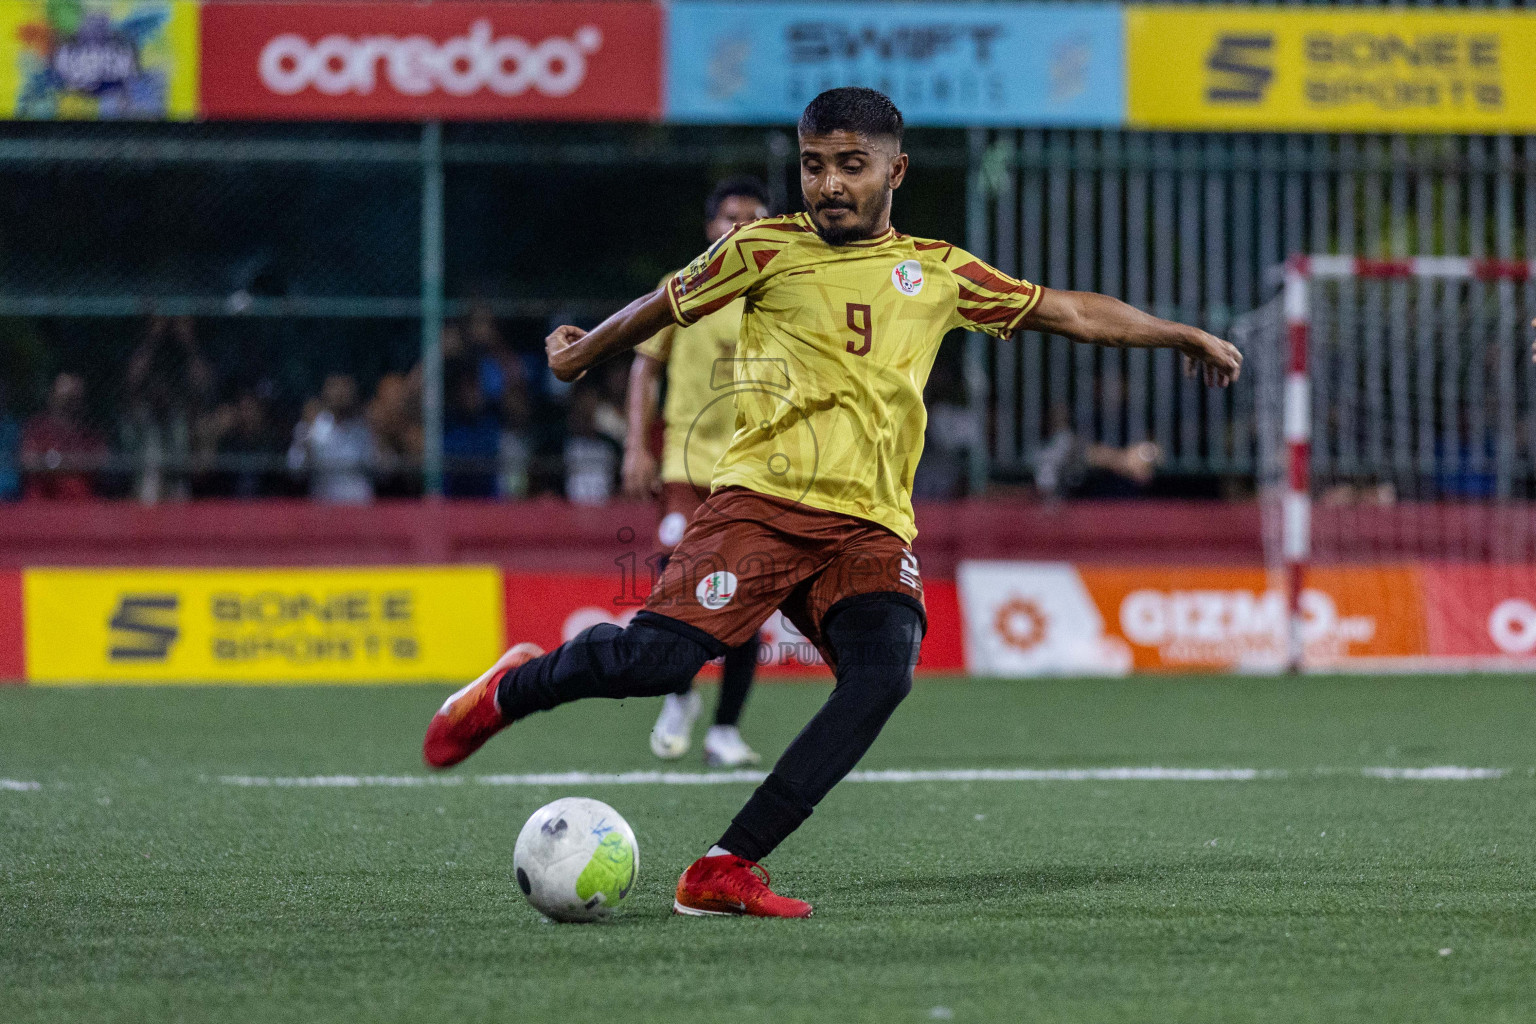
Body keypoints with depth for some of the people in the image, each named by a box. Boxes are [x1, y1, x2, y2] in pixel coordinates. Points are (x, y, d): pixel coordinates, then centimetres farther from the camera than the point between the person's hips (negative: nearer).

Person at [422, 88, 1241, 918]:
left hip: (870, 527, 3)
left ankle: (726, 869, -23)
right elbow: (668, 307, 23)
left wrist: (1185, 336, 27)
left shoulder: (937, 273, 17)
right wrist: (586, 350, 35)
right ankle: (513, 689, 11)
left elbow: (1066, 312, 25)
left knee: (881, 677, -25)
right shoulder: (767, 249, 8)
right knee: (657, 656, -22)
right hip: (763, 498, -3)